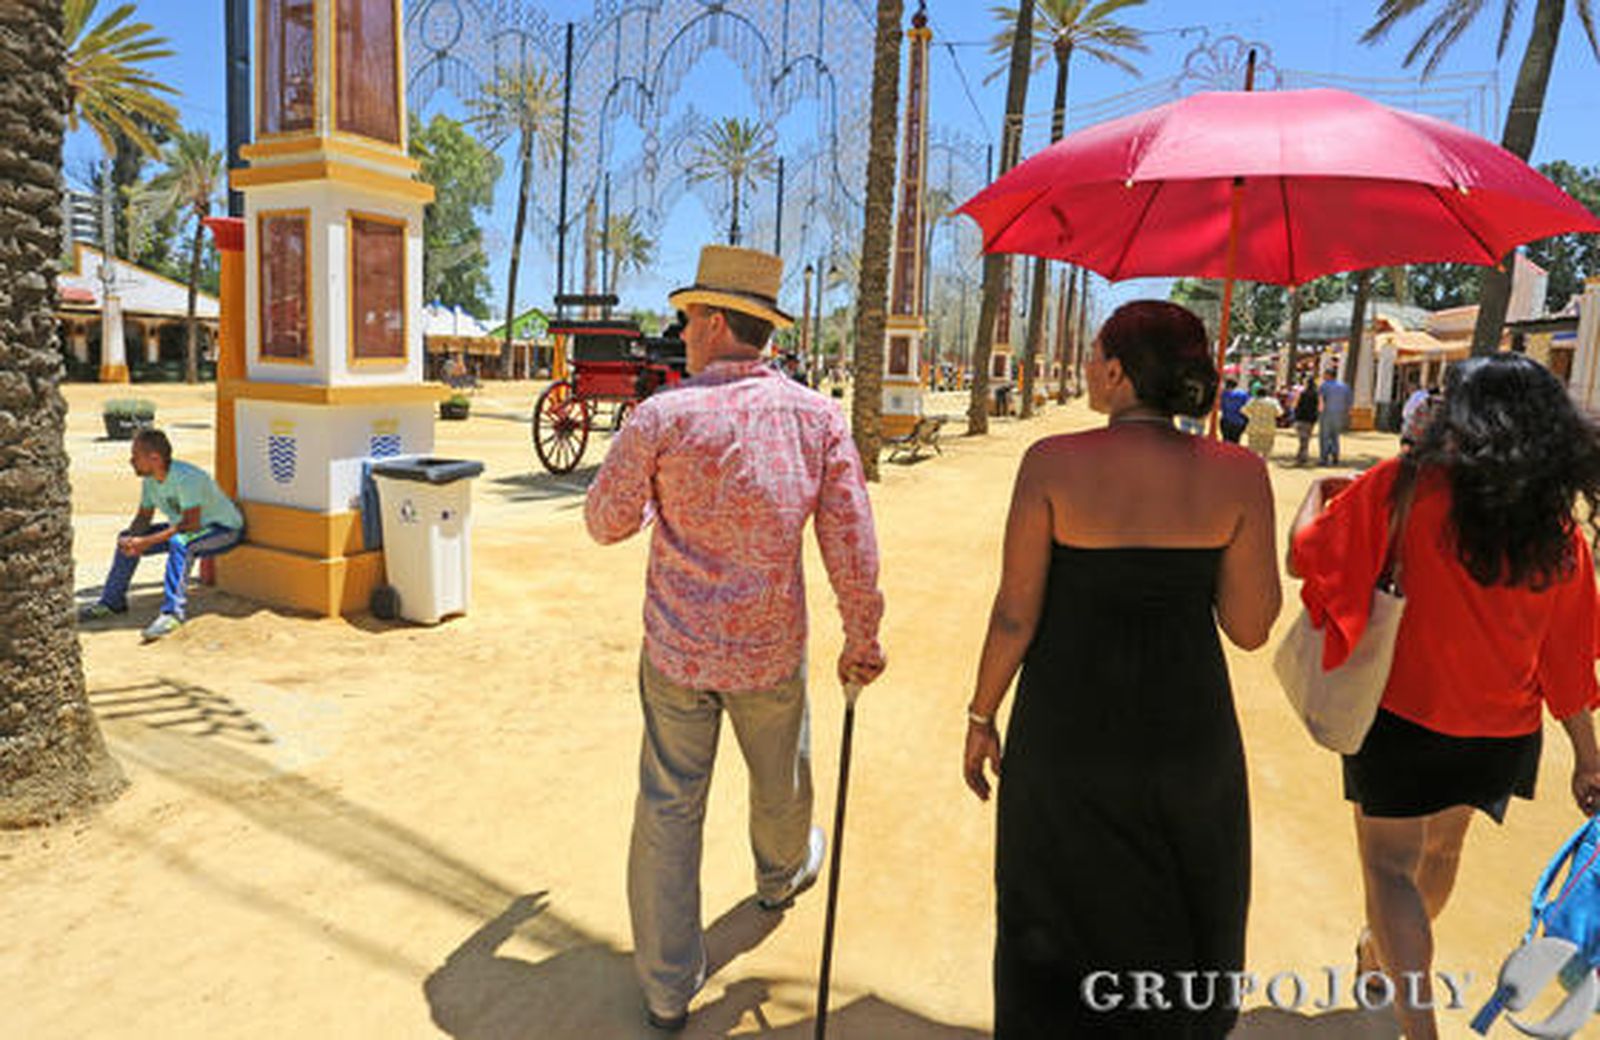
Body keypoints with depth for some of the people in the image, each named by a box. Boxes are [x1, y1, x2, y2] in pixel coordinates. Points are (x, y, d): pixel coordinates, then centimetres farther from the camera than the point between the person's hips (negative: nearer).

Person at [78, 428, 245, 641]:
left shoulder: (186, 478, -29)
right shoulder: (150, 479, -3)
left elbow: (191, 524, -35)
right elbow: (144, 517, 6)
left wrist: (147, 542, -35)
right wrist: (130, 539, -15)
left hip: (225, 529, -9)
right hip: (187, 528, 9)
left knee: (179, 542, -38)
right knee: (127, 539, 5)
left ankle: (172, 612, -35)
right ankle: (111, 601, 19)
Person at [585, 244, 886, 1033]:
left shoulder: (663, 416, -14)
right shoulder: (818, 416, -8)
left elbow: (606, 522, -4)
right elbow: (852, 546, -7)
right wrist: (862, 637, 5)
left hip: (677, 650, -1)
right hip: (770, 650, 2)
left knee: (668, 809, 12)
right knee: (780, 777, 27)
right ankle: (783, 874, 57)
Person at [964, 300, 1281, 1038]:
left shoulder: (1054, 462, -16)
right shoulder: (1237, 474, -11)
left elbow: (1015, 614, -14)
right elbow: (1250, 628, -7)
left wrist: (981, 718, 0)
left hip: (1069, 726, -1)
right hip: (1188, 729, 2)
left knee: (1061, 922, 22)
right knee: (1178, 923, 28)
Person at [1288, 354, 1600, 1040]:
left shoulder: (1405, 488, -18)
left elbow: (1305, 554, -17)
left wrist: (1319, 494, 3)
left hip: (1403, 718, -6)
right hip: (1502, 734, 6)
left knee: (1389, 861, 7)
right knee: (1442, 847, 26)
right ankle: (1382, 952, 51)